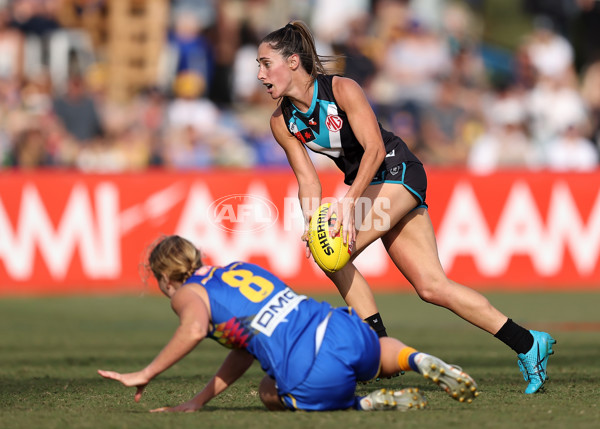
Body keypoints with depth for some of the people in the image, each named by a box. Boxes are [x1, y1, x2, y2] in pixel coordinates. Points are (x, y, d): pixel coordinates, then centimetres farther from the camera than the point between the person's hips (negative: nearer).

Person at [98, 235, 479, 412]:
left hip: (315, 378, -7)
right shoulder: (242, 268, 29)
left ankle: (365, 404, 6)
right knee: (382, 350, 42)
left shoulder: (187, 294, 7)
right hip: (345, 330, 7)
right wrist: (198, 402, 32)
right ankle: (419, 361, 7)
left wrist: (145, 375, -9)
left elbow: (195, 329, -19)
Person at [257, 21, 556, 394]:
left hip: (397, 172, -7)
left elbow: (374, 148, -26)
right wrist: (312, 223, -18)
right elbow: (308, 181, 0)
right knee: (431, 286, 0)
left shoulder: (341, 89, -19)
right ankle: (528, 344, 5)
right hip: (369, 188, 7)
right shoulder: (282, 123, 0)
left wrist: (347, 203, -36)